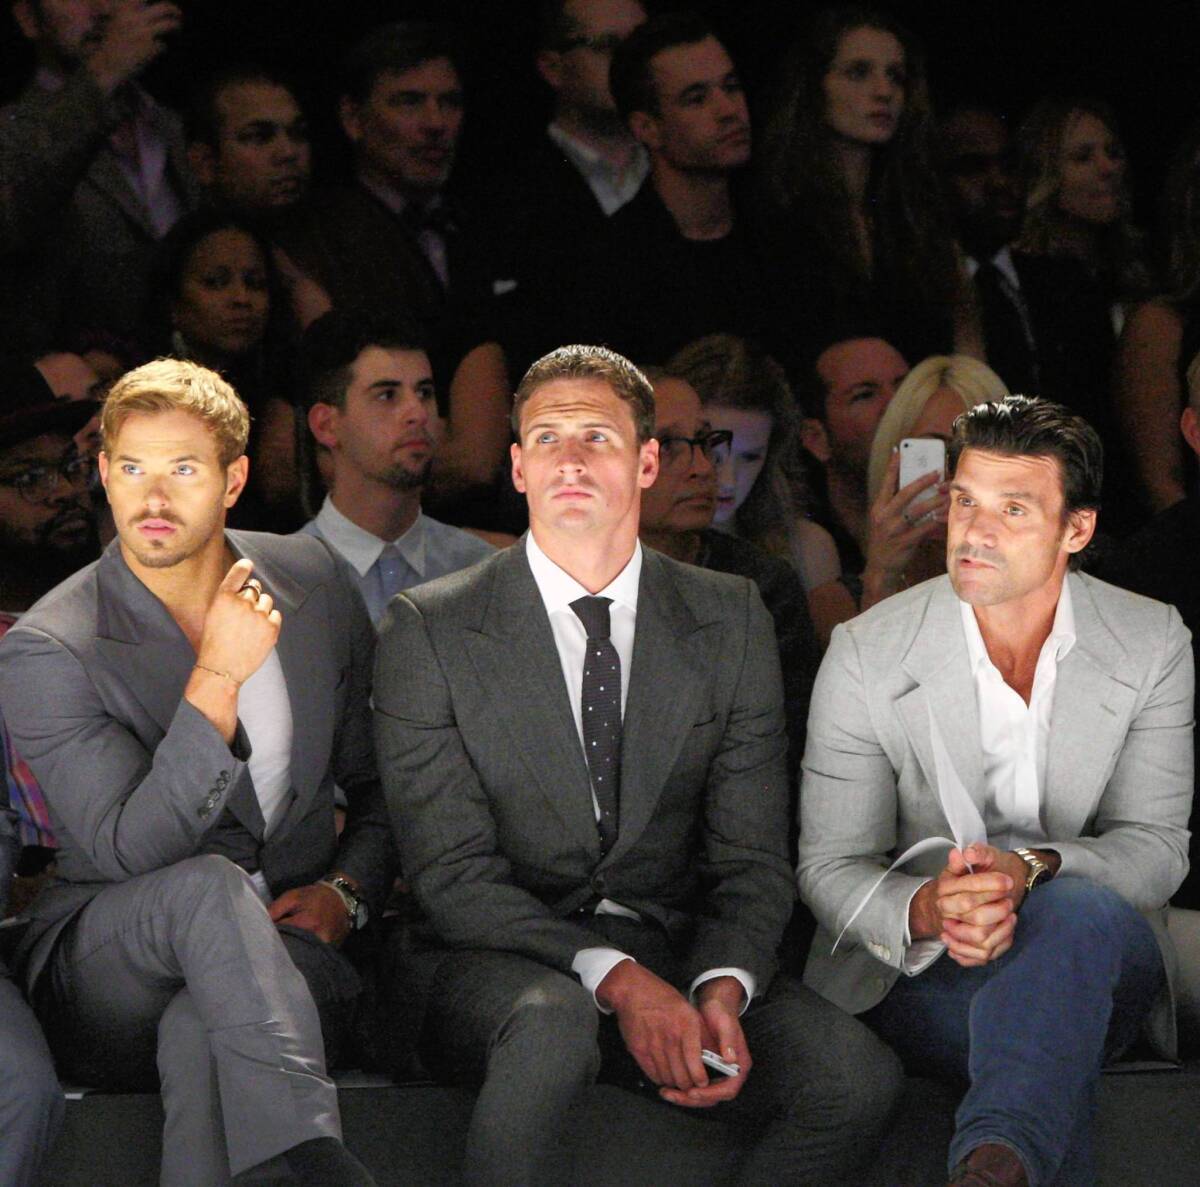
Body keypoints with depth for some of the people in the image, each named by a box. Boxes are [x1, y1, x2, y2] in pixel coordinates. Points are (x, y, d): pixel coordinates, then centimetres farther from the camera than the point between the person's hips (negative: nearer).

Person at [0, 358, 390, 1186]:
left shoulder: (314, 584, 6)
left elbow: (378, 781, 19)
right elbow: (129, 852, -20)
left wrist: (347, 891, -1)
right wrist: (216, 682, -27)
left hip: (282, 949, 2)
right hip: (105, 979, -2)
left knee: (199, 1033, -36)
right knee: (208, 887, -38)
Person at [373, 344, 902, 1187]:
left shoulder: (731, 620, 8)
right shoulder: (430, 630, -1)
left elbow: (752, 860, 4)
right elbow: (452, 871, -9)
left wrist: (722, 990, -18)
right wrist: (615, 978, -23)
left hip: (677, 952, 3)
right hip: (505, 962, -3)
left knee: (858, 1077, -25)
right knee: (550, 1023, -39)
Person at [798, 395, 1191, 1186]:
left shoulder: (1152, 645, 1)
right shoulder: (868, 654, -2)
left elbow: (1157, 848, -4)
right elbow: (829, 867, -3)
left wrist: (1032, 872, -26)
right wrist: (924, 910, -28)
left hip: (1094, 949, 2)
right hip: (918, 969, -1)